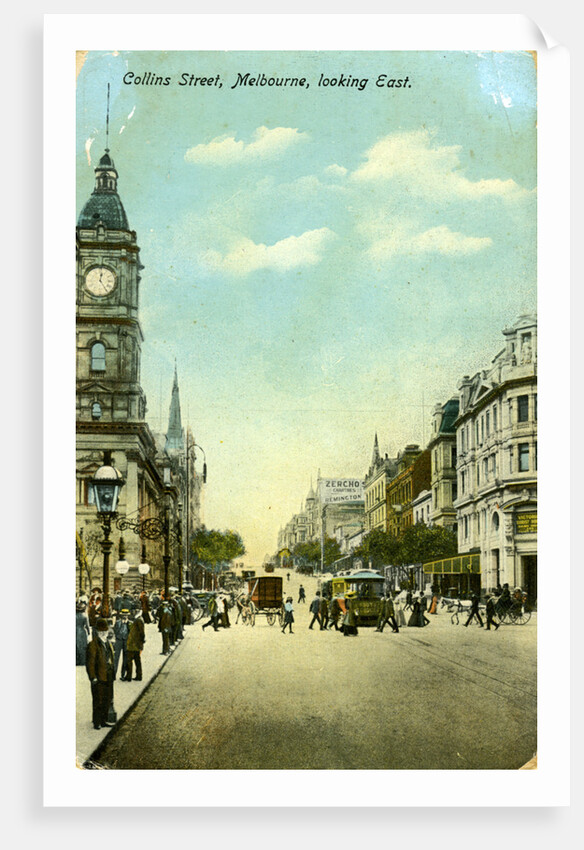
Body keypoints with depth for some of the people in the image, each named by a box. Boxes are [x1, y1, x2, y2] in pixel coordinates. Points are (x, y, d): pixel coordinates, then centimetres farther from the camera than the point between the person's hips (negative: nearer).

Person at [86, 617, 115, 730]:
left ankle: (104, 720, 23)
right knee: (98, 701, -1)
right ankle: (96, 722, 9)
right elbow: (90, 663, -13)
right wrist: (93, 677, -17)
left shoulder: (108, 644, 13)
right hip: (98, 678, -7)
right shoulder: (93, 645, -12)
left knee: (107, 700, 13)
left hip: (108, 678, 7)